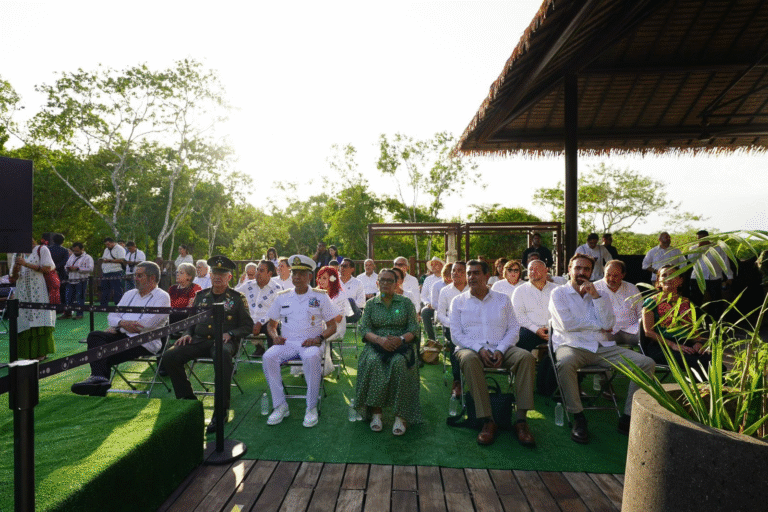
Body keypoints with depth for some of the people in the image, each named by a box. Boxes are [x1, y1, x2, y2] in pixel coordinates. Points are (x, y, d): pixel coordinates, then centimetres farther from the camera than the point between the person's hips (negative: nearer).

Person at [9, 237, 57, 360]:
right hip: (23, 293, 5)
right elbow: (13, 279, 13)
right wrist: (15, 270, -8)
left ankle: (41, 352, -4)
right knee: (25, 324, 0)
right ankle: (28, 353, 6)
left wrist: (26, 264, -14)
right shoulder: (17, 255, 17)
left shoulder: (41, 249, 4)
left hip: (39, 293, -5)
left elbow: (48, 268, -9)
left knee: (40, 321, -9)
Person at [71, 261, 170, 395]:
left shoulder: (162, 297, -1)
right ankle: (99, 377, -31)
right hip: (121, 336, 7)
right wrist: (122, 323, -9)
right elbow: (111, 316, 16)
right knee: (94, 336, -20)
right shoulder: (130, 294, 24)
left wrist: (118, 326, -4)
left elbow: (147, 324, -13)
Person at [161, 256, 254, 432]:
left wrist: (230, 334, -12)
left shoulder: (237, 298, 5)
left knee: (223, 355, -40)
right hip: (199, 340, 5)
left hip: (223, 341, -5)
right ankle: (188, 401, -1)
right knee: (169, 357, -18)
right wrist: (187, 334, 5)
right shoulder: (200, 296, 18)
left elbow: (248, 326, 3)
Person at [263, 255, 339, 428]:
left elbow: (332, 326, 5)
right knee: (268, 357, -27)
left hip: (311, 344, -3)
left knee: (311, 357, -36)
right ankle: (280, 406, -15)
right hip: (287, 343, 3)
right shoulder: (282, 297, 15)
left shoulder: (320, 296, 7)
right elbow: (271, 324, 21)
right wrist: (275, 336, -2)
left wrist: (318, 338, -13)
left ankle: (311, 408, -21)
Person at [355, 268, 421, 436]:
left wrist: (401, 339, -18)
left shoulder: (406, 303, 10)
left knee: (399, 363, -35)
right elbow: (364, 329, 2)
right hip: (376, 345, 1)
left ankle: (401, 416, -26)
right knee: (373, 362, -33)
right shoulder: (371, 304, 13)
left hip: (401, 345, -1)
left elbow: (414, 329, 3)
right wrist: (380, 340, -17)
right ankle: (376, 413, -22)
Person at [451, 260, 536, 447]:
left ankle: (521, 419, -25)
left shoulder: (503, 300, 15)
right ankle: (487, 420, -32)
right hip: (470, 348, -2)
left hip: (501, 349, 2)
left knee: (527, 357, -27)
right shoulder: (458, 301, 11)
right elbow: (456, 335, 2)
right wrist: (479, 349, -14)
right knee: (469, 359, -37)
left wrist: (500, 350, -12)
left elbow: (513, 329, 7)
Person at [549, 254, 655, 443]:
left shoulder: (599, 294, 18)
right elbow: (567, 324, -10)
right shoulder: (559, 293, 5)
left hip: (602, 347, 5)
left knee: (647, 363, -12)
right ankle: (578, 418, -21)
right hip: (572, 345, -5)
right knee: (565, 363, -39)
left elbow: (608, 324, 2)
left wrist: (595, 296, -5)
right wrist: (598, 325, 0)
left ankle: (628, 418, -8)